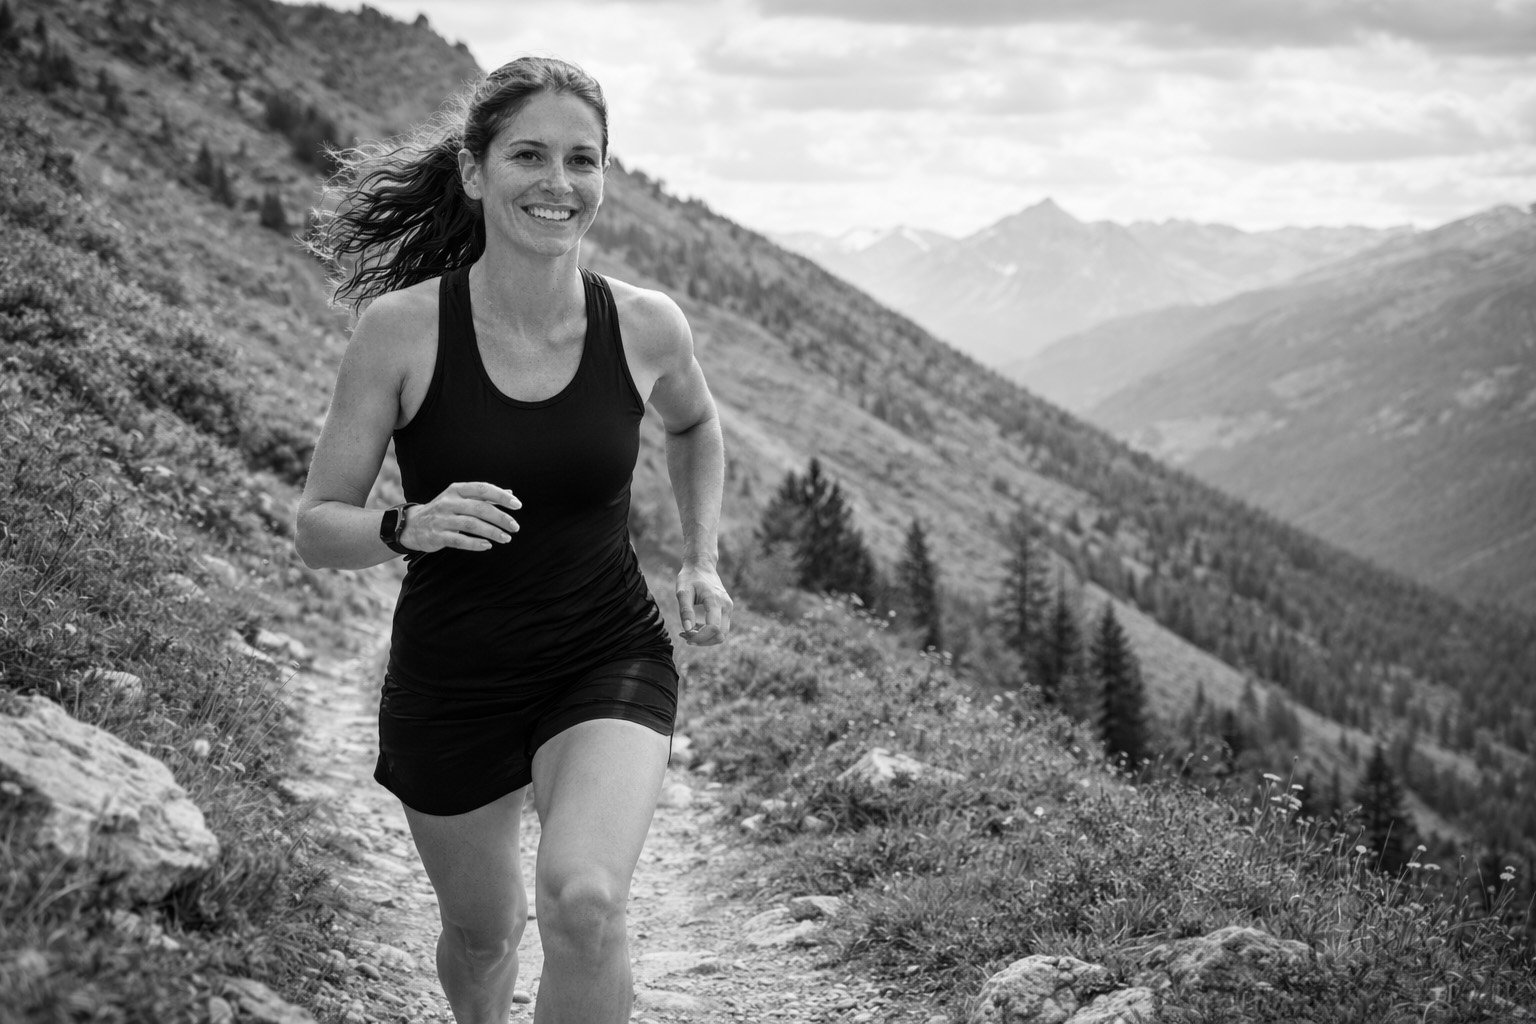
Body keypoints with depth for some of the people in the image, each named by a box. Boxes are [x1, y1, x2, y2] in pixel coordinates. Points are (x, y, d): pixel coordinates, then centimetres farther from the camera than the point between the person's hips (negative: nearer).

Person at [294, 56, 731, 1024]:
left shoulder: (645, 325, -9)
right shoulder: (402, 328, -16)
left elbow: (696, 425, 15)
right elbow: (318, 525, -10)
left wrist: (701, 563, 5)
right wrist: (407, 527, -30)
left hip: (609, 663, 0)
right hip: (450, 684, 0)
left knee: (585, 901, -28)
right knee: (481, 935, 21)